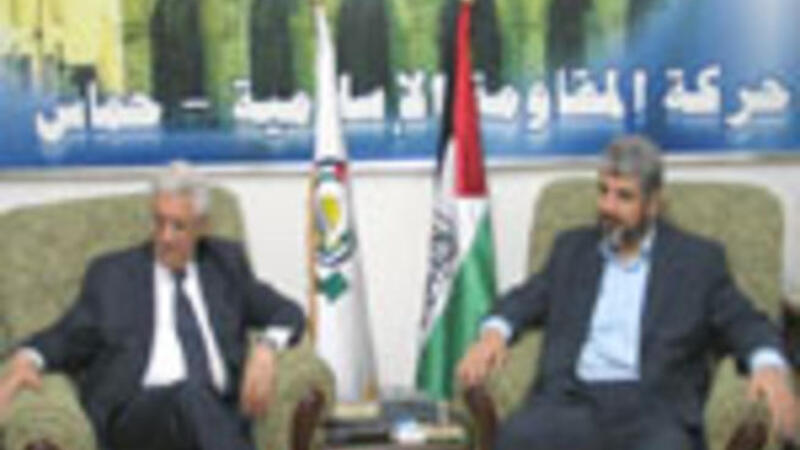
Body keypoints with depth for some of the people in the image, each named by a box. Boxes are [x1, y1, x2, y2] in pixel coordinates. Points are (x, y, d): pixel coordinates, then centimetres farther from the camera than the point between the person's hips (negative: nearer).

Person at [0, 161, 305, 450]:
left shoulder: (225, 262, 23)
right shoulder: (111, 273, 19)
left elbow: (286, 314, 21)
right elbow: (68, 339, 15)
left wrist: (265, 348, -3)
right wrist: (25, 360, -7)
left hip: (217, 410, 2)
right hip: (134, 413, -1)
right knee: (191, 392, -38)